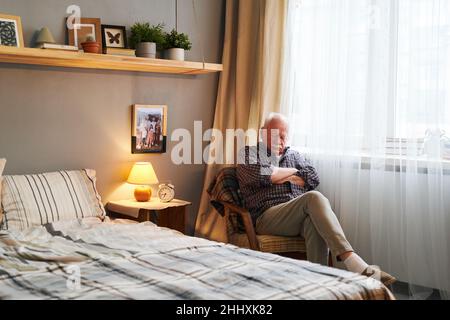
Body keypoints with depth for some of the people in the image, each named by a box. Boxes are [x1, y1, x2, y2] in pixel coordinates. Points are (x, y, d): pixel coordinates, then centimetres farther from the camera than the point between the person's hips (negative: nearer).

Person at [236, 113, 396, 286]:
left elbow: (313, 178, 11)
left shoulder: (293, 154, 30)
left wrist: (284, 178, 0)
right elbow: (259, 174, -8)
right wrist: (292, 171, 5)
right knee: (313, 198, -34)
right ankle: (352, 261, -47)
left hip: (298, 216, 4)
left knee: (314, 221, -37)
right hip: (267, 218, -4)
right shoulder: (249, 153, 17)